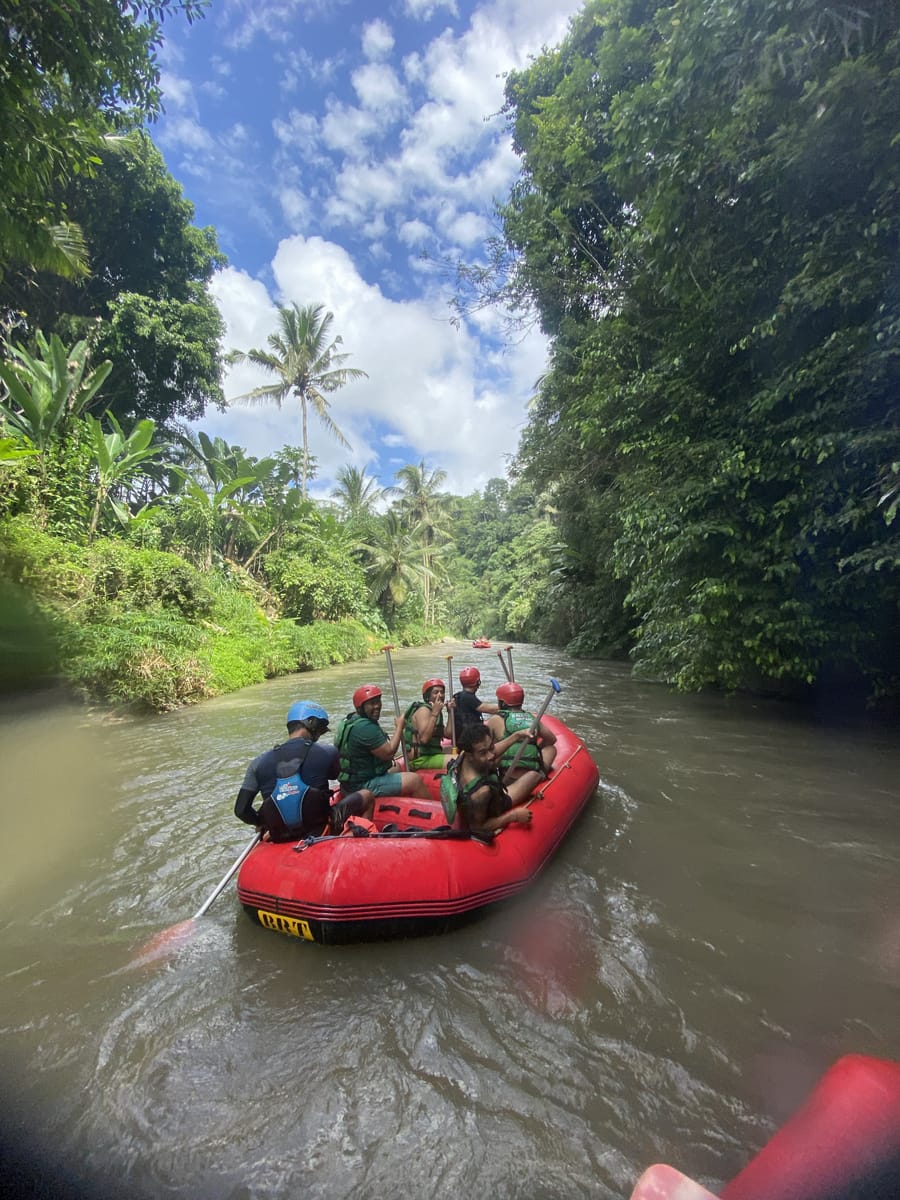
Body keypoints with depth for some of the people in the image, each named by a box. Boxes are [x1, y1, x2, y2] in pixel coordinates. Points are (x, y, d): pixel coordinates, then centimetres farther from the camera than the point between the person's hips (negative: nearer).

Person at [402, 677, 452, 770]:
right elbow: (424, 738, -29)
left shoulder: (433, 710, 15)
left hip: (429, 754, 10)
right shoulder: (423, 710, -13)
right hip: (419, 759, -10)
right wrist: (434, 713, -28)